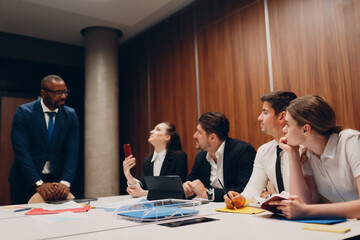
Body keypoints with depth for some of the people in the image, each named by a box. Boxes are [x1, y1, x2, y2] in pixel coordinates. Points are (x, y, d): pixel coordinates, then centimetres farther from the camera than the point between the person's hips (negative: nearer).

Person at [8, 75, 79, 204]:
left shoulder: (70, 115, -2)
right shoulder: (23, 112, -10)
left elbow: (72, 151, -8)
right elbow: (21, 150, -17)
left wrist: (65, 182, -22)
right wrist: (39, 184, -25)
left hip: (57, 180, 2)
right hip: (26, 182, -2)